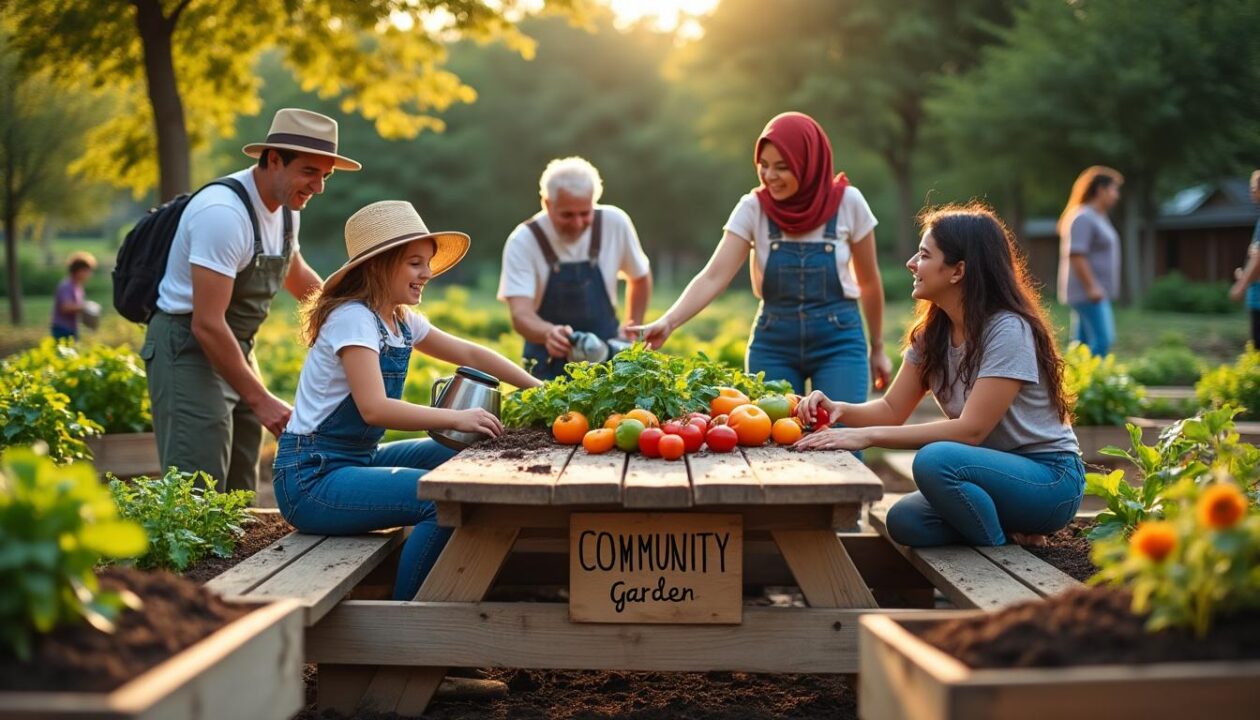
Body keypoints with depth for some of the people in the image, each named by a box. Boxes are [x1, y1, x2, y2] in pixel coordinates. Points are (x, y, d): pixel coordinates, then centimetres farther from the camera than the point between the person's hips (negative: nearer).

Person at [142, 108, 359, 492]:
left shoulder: (286, 209, 4)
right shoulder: (224, 213, -25)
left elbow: (297, 275, 27)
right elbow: (207, 325, -27)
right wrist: (260, 401, -24)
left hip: (234, 349, 9)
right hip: (188, 349, -9)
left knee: (238, 493, 12)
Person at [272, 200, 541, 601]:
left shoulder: (403, 322, 10)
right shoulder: (353, 319, -17)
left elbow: (469, 354, 18)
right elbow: (374, 408, -29)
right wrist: (457, 419, -29)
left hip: (358, 460, 10)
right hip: (310, 479, -10)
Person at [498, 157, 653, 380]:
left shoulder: (615, 223, -8)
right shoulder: (523, 242, -15)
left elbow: (640, 277, 10)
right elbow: (520, 315, -24)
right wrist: (549, 333, -43)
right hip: (548, 363, -1)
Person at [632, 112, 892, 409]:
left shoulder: (847, 203, -7)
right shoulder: (753, 209, -7)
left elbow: (869, 281, 5)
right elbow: (714, 277, -16)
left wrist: (877, 348, 13)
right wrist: (668, 322, -31)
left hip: (839, 341, -1)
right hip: (773, 343, 1)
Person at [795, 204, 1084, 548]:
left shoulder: (1008, 331, -20)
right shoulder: (932, 334, 5)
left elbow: (971, 429, -25)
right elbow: (892, 409, 6)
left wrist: (868, 435, -29)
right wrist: (840, 409, -17)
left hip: (1051, 480, -7)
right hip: (995, 472, 7)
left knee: (935, 459, -33)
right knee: (904, 521, -20)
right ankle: (1011, 533, 2)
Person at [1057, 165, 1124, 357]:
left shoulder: (1098, 217, 19)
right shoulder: (1083, 217, -13)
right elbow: (1076, 255, -21)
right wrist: (1091, 287, -24)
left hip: (1095, 292, 11)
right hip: (1088, 293, -11)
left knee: (1083, 342, 10)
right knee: (1103, 340, -16)